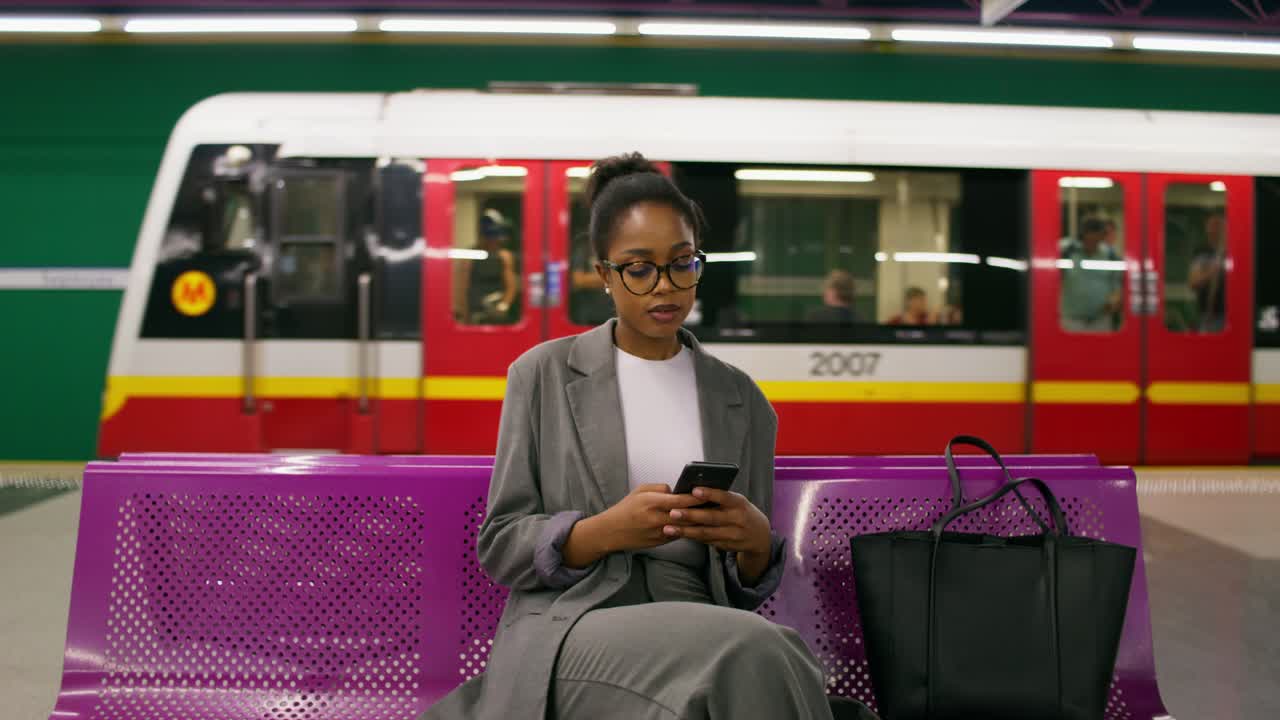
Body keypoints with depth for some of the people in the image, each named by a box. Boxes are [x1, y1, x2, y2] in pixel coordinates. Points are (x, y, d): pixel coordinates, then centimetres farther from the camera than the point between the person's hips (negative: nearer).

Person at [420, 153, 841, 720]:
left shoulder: (740, 401, 13)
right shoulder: (544, 375, 5)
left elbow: (752, 585, 14)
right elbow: (498, 547, 2)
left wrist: (755, 542, -11)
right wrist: (604, 531, -18)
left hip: (699, 633, 3)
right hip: (569, 629, -3)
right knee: (748, 652, -33)